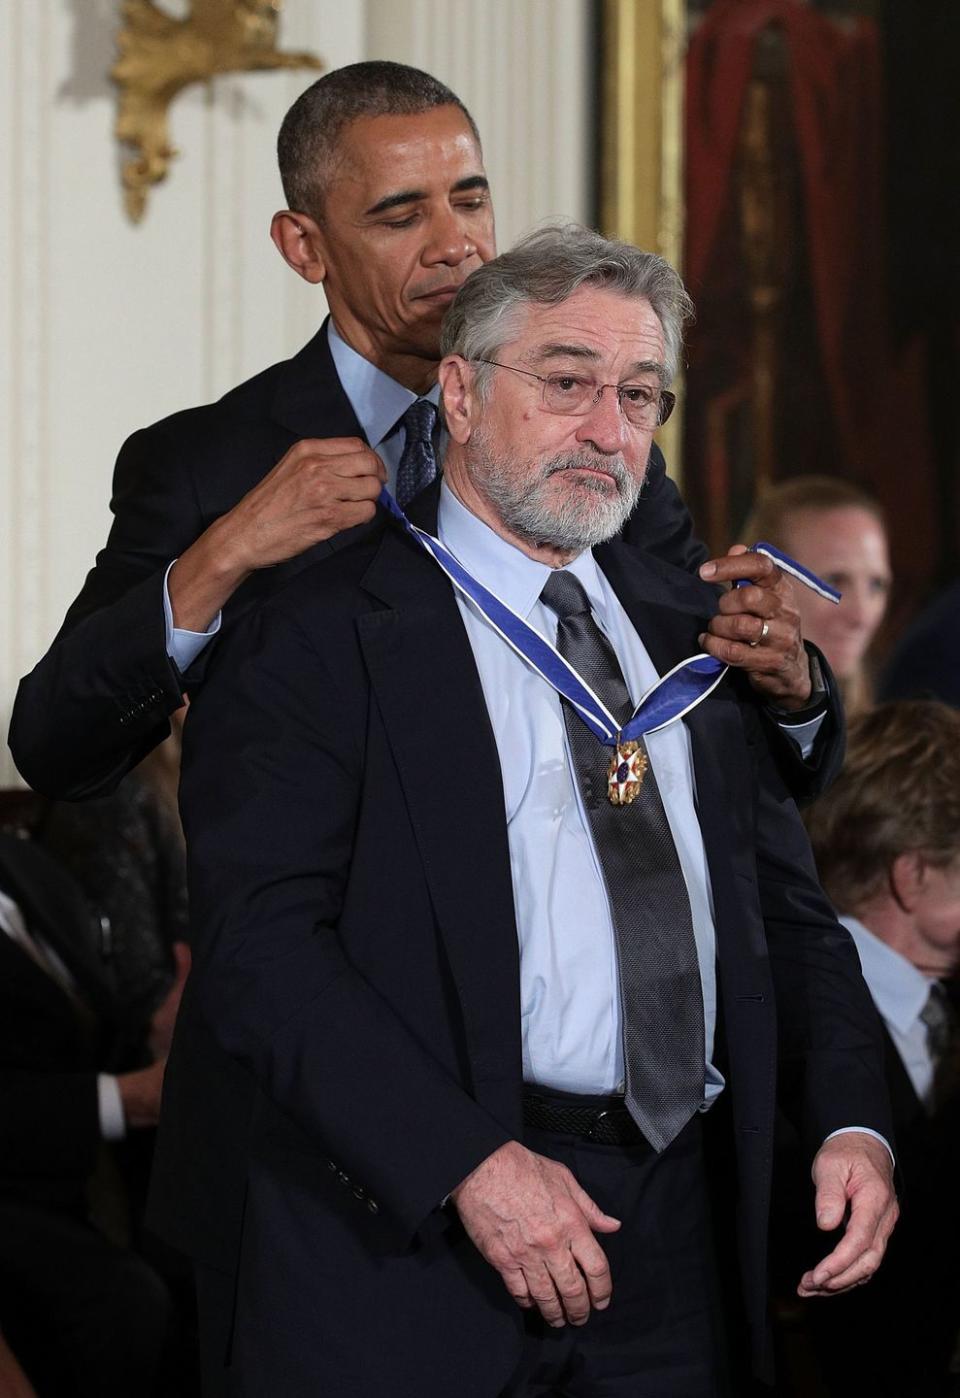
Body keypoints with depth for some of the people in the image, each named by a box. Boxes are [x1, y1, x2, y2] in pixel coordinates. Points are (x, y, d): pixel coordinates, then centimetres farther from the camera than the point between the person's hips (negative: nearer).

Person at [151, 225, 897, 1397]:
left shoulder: (690, 630, 16)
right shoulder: (315, 639, -5)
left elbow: (783, 903, 18)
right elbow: (262, 941, -14)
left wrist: (853, 1120, 0)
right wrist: (473, 1164, -22)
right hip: (401, 1234, -5)